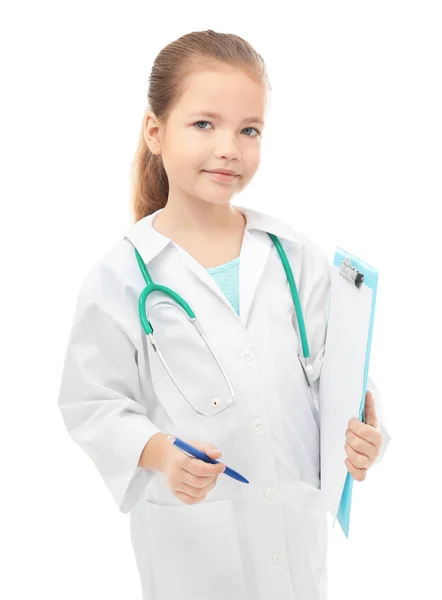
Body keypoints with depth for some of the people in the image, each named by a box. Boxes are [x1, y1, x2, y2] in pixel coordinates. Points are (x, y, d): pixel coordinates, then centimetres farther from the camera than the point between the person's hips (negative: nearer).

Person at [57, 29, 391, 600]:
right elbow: (91, 402, -6)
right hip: (189, 532, -3)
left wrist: (359, 433, -13)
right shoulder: (122, 275, -10)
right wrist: (158, 452, -23)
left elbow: (331, 366, 5)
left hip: (296, 515, 3)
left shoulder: (295, 255, -2)